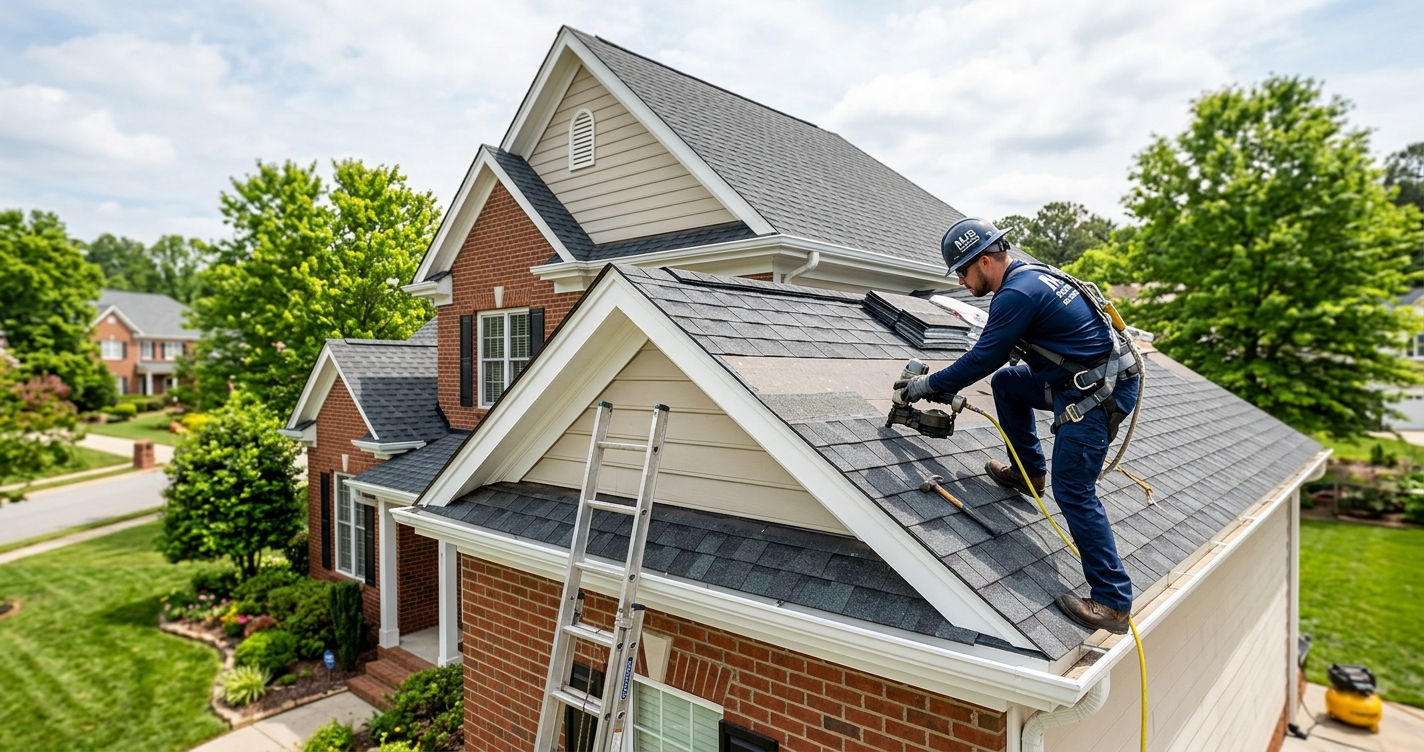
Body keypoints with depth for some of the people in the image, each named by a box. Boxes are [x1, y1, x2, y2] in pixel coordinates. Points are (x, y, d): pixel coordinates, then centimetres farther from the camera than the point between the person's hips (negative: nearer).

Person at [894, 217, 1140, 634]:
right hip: (1078, 378, 10)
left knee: (1073, 492, -9)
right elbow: (994, 354, 17)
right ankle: (1029, 472, 29)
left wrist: (926, 386, -4)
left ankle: (1113, 603, -3)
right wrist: (948, 388, 14)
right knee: (1005, 382, 20)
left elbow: (981, 359, -15)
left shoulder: (1017, 294, -21)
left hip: (1097, 395, -10)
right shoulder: (1030, 274, 11)